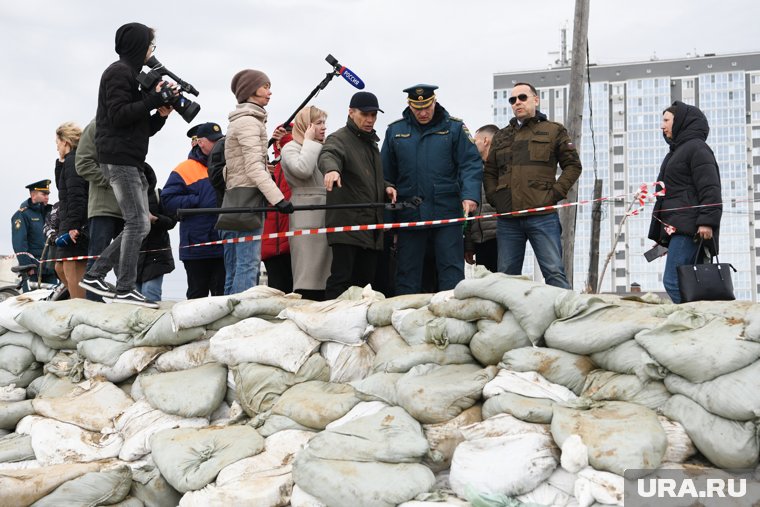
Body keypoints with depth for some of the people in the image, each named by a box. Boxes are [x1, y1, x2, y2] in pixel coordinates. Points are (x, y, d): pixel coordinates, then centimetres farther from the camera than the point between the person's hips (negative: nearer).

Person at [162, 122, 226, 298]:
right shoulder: (185, 169, 2)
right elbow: (168, 201, -6)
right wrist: (198, 201, -12)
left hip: (224, 244, 3)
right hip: (196, 244, -3)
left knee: (222, 293, 1)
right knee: (198, 294, 6)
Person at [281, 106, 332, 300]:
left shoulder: (323, 149, 22)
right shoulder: (291, 148, 2)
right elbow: (302, 169, -18)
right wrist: (310, 142, -7)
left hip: (327, 214, 7)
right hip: (307, 217, -7)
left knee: (325, 269, 5)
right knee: (308, 271, -11)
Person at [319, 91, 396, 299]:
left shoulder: (371, 142, 22)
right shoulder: (339, 138, -5)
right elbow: (327, 155, -28)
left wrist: (386, 187, 10)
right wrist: (331, 168, -52)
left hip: (371, 224, 8)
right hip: (347, 223, -8)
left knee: (366, 279, 11)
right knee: (341, 278, -10)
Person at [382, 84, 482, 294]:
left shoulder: (454, 127, 3)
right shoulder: (394, 131, 8)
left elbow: (471, 164, -2)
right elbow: (386, 174, 11)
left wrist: (470, 195, -19)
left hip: (447, 213, -2)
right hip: (409, 214, 2)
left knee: (451, 269, 0)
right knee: (407, 273, 7)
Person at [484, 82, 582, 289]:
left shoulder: (553, 130, 11)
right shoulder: (501, 136, 22)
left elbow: (573, 165, 7)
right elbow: (489, 172, 24)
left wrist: (555, 194, -5)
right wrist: (494, 197, 6)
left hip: (542, 216, -4)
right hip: (507, 219, 4)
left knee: (554, 273, -8)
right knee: (507, 275, 5)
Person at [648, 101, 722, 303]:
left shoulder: (697, 148, -2)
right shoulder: (677, 151, 27)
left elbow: (710, 189, -12)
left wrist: (707, 221, -22)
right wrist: (660, 234, 24)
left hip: (689, 228, -9)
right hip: (676, 229, 9)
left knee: (673, 282, -19)